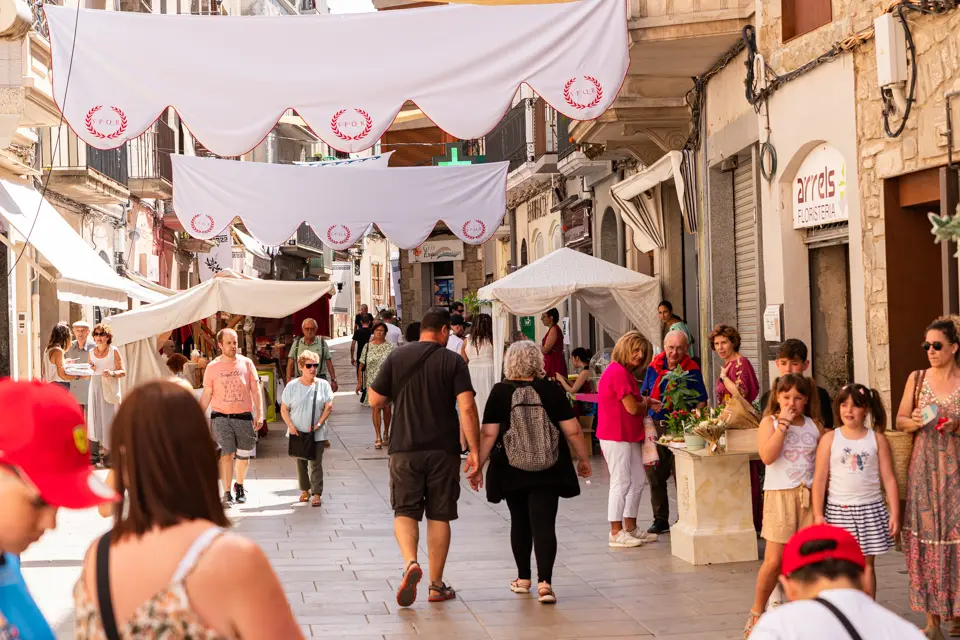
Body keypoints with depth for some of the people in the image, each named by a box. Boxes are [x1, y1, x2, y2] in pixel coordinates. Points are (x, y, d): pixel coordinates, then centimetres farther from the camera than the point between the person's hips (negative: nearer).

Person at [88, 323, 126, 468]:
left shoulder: (114, 351, -3)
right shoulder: (91, 352, 10)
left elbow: (123, 372, -7)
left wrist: (112, 373, -25)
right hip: (95, 387, 4)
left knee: (108, 417, -5)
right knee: (95, 418, 4)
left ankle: (107, 452, 1)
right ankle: (95, 453, 10)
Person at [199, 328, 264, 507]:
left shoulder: (246, 363, 4)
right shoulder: (212, 367, 2)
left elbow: (255, 391, 4)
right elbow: (206, 395, 6)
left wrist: (259, 414, -4)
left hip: (244, 416, 1)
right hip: (221, 416, -1)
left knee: (243, 456, 9)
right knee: (226, 454, -10)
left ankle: (239, 486, 33)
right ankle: (227, 493, -3)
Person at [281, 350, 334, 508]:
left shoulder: (323, 385, -2)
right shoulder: (292, 386, -2)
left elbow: (328, 407, -1)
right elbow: (284, 409, 2)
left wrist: (319, 424, -13)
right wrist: (290, 425, -11)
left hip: (317, 434, -1)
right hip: (298, 433, 1)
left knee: (316, 463, -3)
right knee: (301, 462, 10)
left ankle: (317, 494, 1)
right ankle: (305, 490, 25)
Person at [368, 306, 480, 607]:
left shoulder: (396, 358, 2)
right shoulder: (453, 361, -3)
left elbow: (374, 399, 4)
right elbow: (467, 407, -12)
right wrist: (474, 451, -9)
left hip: (405, 448, 1)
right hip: (443, 450, -1)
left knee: (405, 511, 7)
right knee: (439, 515, 8)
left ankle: (410, 562, -19)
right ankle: (436, 585, 13)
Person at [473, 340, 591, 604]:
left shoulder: (500, 392, -4)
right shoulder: (551, 390, -3)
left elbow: (488, 434, -8)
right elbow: (573, 431, -3)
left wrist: (478, 465, 0)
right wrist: (583, 458, 11)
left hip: (511, 471, 1)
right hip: (547, 470, -1)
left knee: (520, 522, 17)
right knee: (544, 524, -3)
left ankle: (523, 578, 26)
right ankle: (544, 581, -15)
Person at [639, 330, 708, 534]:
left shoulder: (692, 370, -2)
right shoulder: (654, 367, 8)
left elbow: (702, 402, -1)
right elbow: (642, 395, 14)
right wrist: (650, 403, -8)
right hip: (655, 425, 4)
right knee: (655, 474, 8)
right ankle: (660, 519, 19)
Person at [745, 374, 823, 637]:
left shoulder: (814, 426, 10)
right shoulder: (770, 422, 0)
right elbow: (767, 456, -17)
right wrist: (783, 424, -16)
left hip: (809, 496, 3)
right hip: (780, 496, -3)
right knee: (774, 560, -6)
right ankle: (757, 613, 11)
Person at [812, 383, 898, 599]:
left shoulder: (877, 439, 3)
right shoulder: (830, 439, 1)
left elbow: (889, 479, 3)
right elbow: (820, 479, 0)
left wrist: (895, 513, -3)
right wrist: (818, 514, -5)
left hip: (870, 509, 1)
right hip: (839, 510, -1)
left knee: (866, 564, 5)